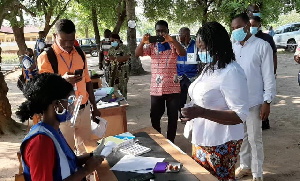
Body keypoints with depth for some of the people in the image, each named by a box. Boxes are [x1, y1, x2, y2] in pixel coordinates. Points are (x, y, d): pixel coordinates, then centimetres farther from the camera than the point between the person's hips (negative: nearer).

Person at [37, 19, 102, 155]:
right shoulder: (46, 58, -9)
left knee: (86, 148, 13)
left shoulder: (80, 54, 7)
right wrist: (63, 80, -31)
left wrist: (94, 107, 16)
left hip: (84, 109, 5)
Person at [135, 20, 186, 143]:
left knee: (173, 117, 8)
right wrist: (143, 42, -28)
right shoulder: (152, 46, 6)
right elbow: (137, 54, -8)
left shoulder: (173, 45, 1)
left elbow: (183, 53, -18)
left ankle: (170, 141, 24)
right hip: (156, 88, 1)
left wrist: (172, 40, -33)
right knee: (155, 116, 9)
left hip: (173, 88, -1)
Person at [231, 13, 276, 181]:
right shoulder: (233, 48, 5)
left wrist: (267, 102, -11)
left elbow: (268, 76, -8)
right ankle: (245, 166, 34)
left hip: (253, 101, -5)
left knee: (254, 139, 6)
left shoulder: (262, 46, -9)